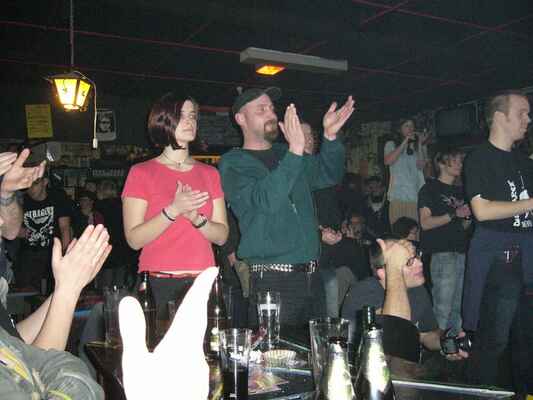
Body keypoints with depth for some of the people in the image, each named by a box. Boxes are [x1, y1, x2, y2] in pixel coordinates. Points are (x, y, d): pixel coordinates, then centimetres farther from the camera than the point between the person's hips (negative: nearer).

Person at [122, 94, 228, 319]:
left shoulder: (209, 174, 12)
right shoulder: (141, 173, 1)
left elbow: (221, 236, 6)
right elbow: (134, 239, -6)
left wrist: (196, 218, -13)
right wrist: (173, 211, -18)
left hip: (203, 283, 3)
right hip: (159, 284, -3)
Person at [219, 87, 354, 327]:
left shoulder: (285, 153, 16)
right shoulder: (233, 163, -4)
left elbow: (328, 175, 10)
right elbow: (266, 200, -20)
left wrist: (330, 137, -6)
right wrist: (295, 152, -26)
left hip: (310, 276, 6)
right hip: (272, 280, -6)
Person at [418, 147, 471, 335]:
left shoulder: (461, 191, 21)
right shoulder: (430, 188, 2)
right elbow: (425, 223, -9)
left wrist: (468, 217, 4)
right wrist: (454, 214, -15)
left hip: (463, 252, 7)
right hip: (442, 252, -6)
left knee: (459, 308, 6)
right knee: (443, 308, -9)